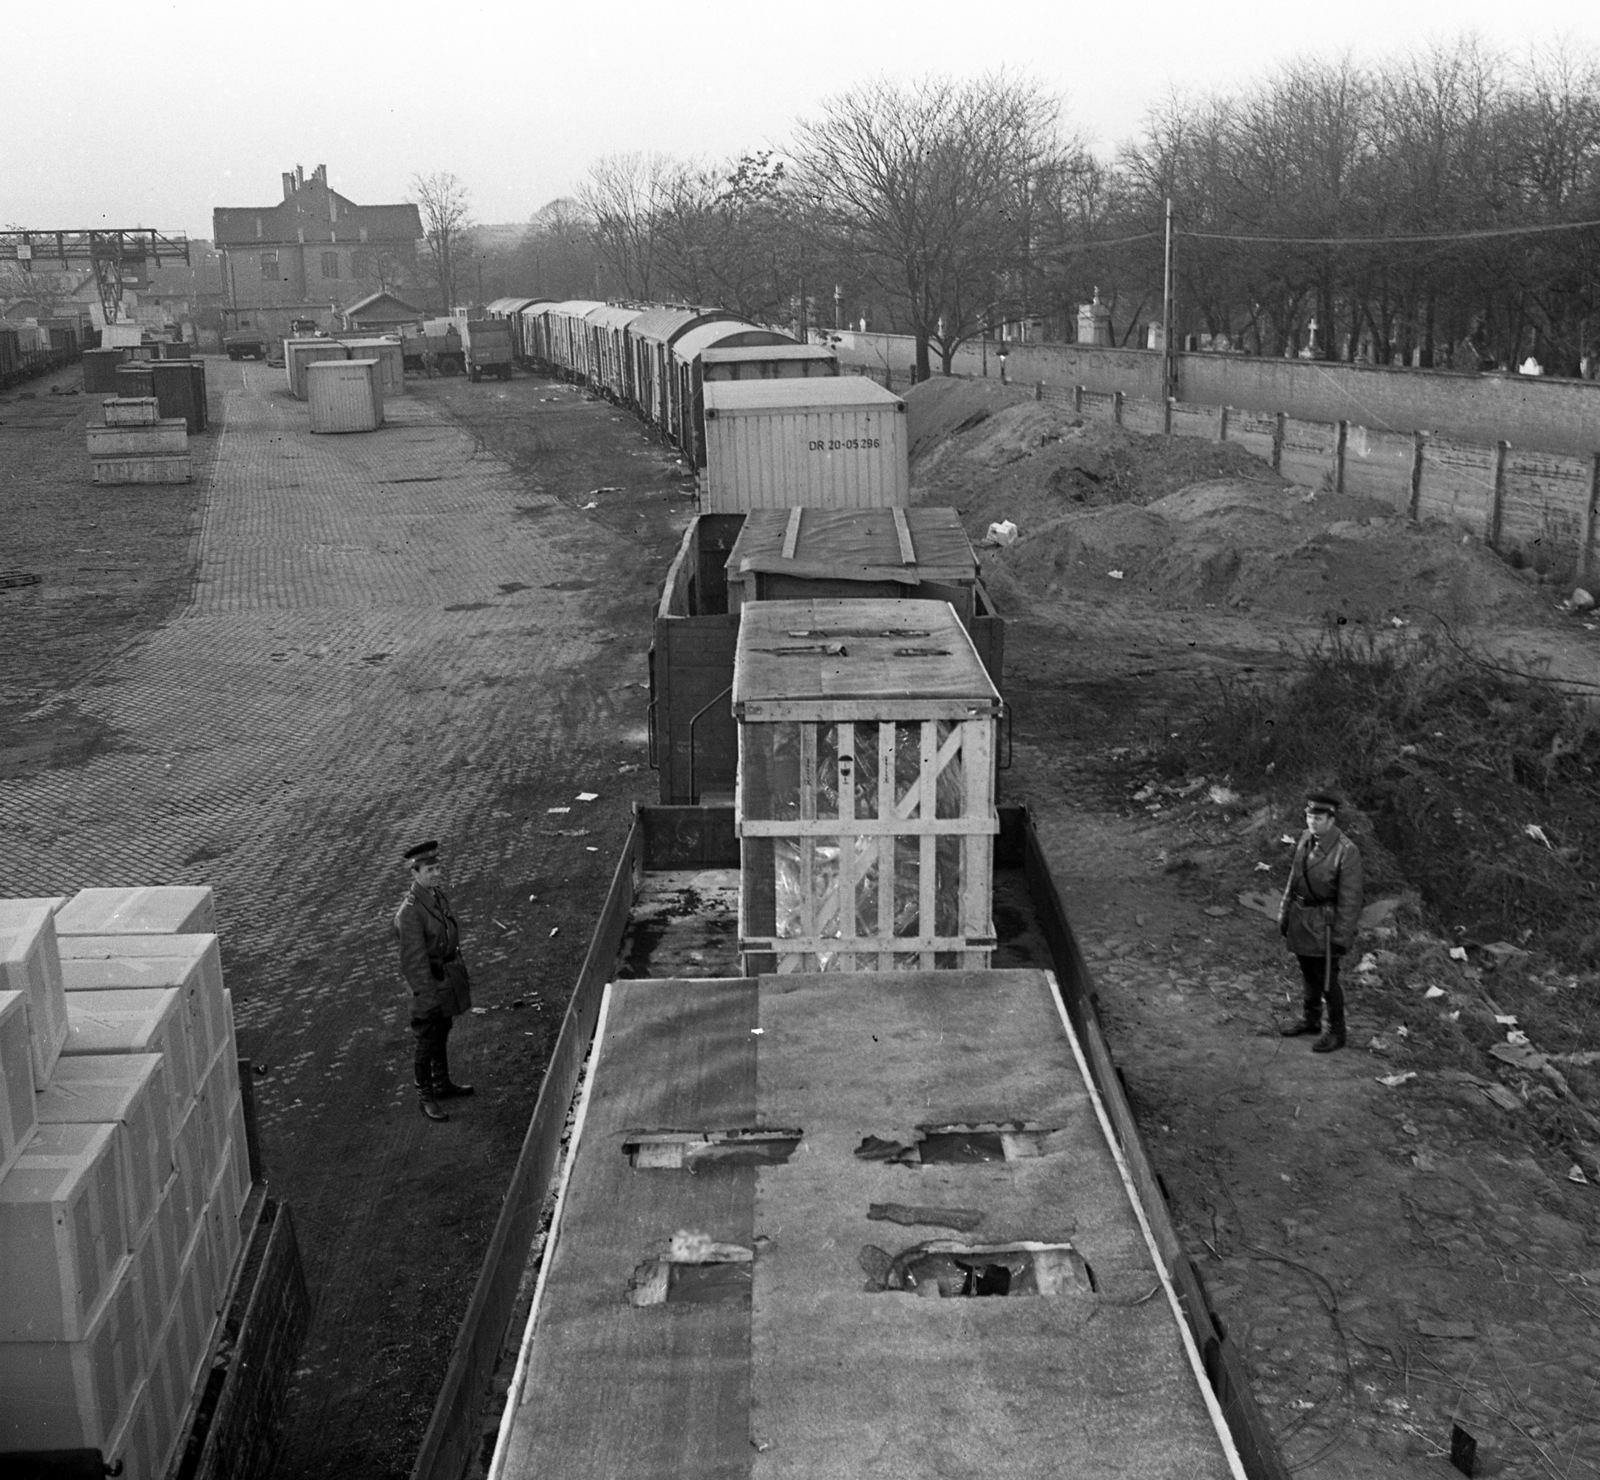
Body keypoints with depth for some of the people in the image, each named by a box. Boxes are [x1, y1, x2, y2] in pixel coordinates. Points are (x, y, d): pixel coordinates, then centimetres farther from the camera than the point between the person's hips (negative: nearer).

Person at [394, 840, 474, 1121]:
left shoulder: (437, 894, -1)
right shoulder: (409, 912, -28)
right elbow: (414, 959, -26)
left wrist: (462, 972, 20)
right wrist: (427, 997, -24)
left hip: (449, 979, 8)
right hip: (429, 981, -8)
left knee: (442, 1034, 23)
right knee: (428, 1043, 6)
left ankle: (443, 1084, 40)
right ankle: (425, 1097, 22)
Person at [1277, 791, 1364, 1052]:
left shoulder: (1347, 852, -23)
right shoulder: (1305, 839, -2)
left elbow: (1350, 899, -19)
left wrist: (1342, 937, -16)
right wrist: (1284, 914, 13)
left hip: (1324, 924, -6)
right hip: (1300, 919, 6)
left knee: (1327, 980, 7)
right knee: (1308, 974, 22)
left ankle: (1336, 1031, 24)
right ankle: (1310, 1019, 41)